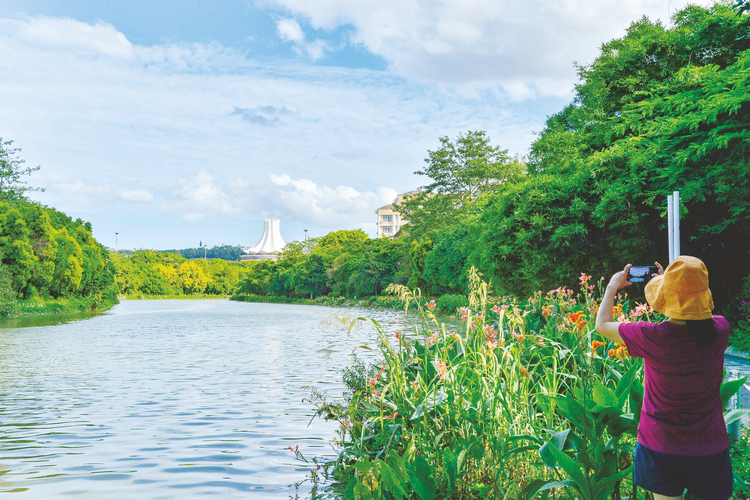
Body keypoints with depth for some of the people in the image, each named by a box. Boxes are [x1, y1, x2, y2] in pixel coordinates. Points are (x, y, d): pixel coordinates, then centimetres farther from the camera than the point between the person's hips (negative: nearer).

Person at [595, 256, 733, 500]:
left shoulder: (651, 337, -22)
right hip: (711, 447, 3)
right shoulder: (720, 329, -12)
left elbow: (602, 324, -4)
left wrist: (613, 286, 10)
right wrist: (675, 284, 19)